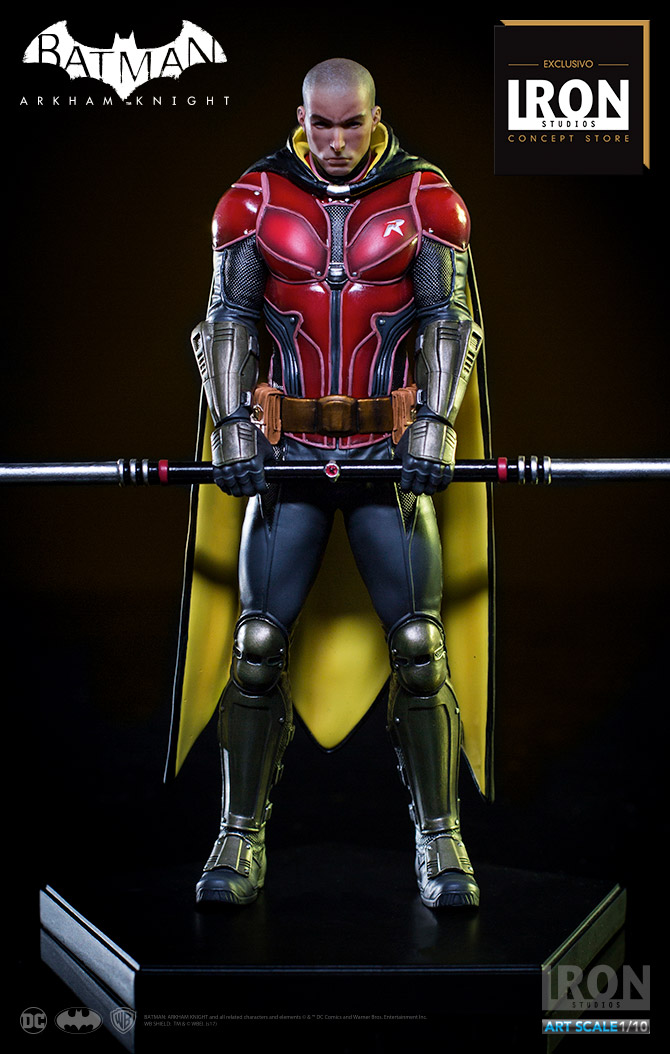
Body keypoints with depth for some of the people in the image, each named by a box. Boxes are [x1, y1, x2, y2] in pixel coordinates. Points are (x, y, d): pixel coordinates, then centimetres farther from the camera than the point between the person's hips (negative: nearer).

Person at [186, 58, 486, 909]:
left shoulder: (425, 200, 2)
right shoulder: (253, 200, 4)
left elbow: (447, 324, 0)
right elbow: (227, 323, 3)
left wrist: (433, 428, -11)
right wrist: (232, 430, -7)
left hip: (391, 450, -1)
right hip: (289, 451, 1)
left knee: (419, 645, -3)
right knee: (258, 643, -2)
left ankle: (439, 841, 8)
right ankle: (240, 840, 9)